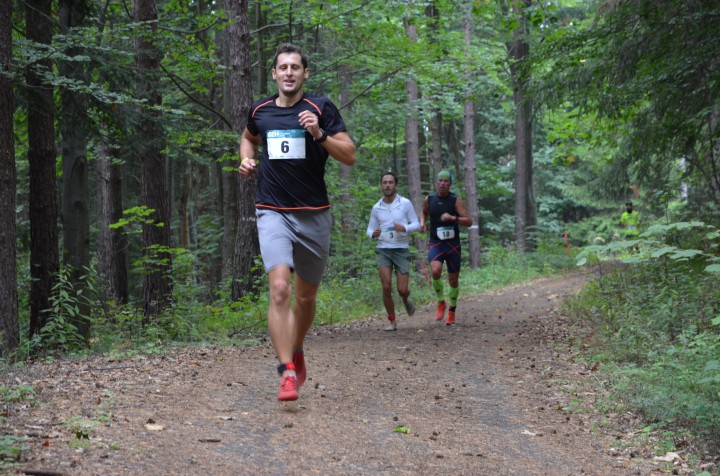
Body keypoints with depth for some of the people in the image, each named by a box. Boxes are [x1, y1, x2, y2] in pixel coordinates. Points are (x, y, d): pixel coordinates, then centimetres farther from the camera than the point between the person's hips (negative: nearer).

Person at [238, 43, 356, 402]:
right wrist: (247, 160, 10)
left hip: (313, 214, 0)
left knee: (306, 296, 12)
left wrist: (320, 134, -21)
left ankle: (296, 353, 39)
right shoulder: (259, 111, 7)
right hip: (273, 212, 0)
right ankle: (287, 373, -22)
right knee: (280, 288, -20)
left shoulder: (321, 109, -2)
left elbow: (350, 156, -6)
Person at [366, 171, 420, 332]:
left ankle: (406, 301, 34)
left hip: (401, 250, -1)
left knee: (402, 290, -4)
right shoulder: (376, 208, 5)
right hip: (383, 250, 1)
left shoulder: (405, 203, -2)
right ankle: (392, 321, 3)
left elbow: (416, 224, 2)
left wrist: (405, 228, -20)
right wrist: (373, 234, -13)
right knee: (386, 287, -13)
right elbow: (370, 230, 11)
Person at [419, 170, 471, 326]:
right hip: (435, 243, 1)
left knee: (453, 281, 7)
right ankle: (441, 303, -4)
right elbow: (424, 213, 25)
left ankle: (452, 312, 27)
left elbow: (469, 221, -11)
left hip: (453, 244, 0)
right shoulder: (429, 199, 3)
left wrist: (453, 218, -27)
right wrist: (422, 223, 4)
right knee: (435, 271, -27)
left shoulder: (456, 200, -6)